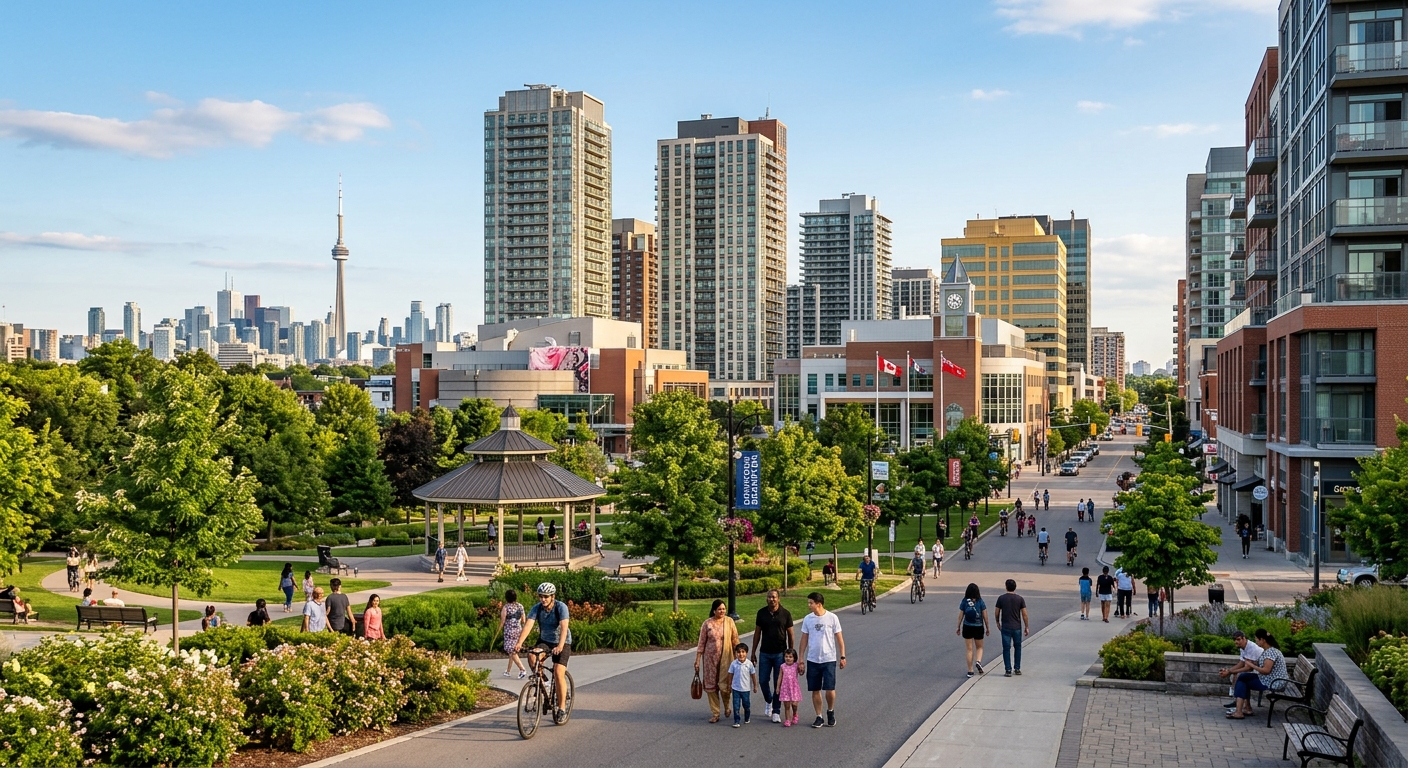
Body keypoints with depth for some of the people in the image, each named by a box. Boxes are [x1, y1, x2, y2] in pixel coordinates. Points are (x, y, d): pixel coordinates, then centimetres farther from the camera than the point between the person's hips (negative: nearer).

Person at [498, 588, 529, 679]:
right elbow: (523, 620, 10)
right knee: (513, 651, 16)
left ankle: (522, 669, -16)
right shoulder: (520, 606, 3)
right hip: (519, 630, 6)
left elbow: (502, 621, -8)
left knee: (512, 652, -4)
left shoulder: (505, 607, -12)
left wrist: (498, 630, 6)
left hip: (509, 631, -6)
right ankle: (508, 671, 25)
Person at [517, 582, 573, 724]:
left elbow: (564, 627, -33)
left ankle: (562, 708, -7)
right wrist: (519, 643, -39)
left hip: (562, 643, -3)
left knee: (558, 673, -18)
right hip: (544, 641, 3)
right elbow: (528, 625, -23)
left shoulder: (561, 607, -21)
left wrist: (560, 646, -48)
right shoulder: (536, 608, -11)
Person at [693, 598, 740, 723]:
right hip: (710, 658, 1)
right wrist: (697, 660, -1)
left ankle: (727, 706, 29)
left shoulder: (729, 621, -2)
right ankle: (715, 714, 13)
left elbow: (735, 640, 3)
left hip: (725, 658, -1)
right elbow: (701, 643, 1)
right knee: (711, 685, 2)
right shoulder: (707, 623, -2)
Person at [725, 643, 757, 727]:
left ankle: (747, 718, 36)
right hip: (736, 688, 0)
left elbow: (753, 675, 1)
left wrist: (755, 686, 7)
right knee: (736, 705, -2)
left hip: (746, 689, 0)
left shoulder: (749, 664, -9)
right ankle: (737, 721, 5)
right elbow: (730, 675, 1)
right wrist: (729, 686, 5)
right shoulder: (734, 664, -9)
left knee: (746, 705, 14)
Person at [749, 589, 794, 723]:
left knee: (779, 683, 1)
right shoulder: (761, 613, 1)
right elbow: (757, 633, 8)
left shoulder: (785, 614, -4)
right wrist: (753, 652, 7)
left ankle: (776, 712, 11)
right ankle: (768, 702, 32)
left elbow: (790, 635, 2)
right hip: (764, 653, 2)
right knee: (763, 681, 4)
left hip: (780, 653, -2)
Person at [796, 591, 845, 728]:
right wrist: (800, 659, 4)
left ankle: (830, 712, 19)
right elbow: (804, 640, 7)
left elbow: (839, 638, -1)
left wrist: (842, 657, -4)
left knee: (829, 689, -7)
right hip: (812, 660, 3)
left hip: (829, 660, -3)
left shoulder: (832, 618, -7)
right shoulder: (808, 619, 2)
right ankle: (819, 717, 18)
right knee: (815, 690, 6)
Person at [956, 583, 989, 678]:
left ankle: (970, 671, 6)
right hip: (978, 627, 0)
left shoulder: (964, 602, -6)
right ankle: (978, 661, -8)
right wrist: (987, 628, 7)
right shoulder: (980, 602, -7)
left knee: (969, 649, 7)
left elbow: (961, 615, -3)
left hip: (967, 627, 0)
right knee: (979, 647, 19)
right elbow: (985, 615, -3)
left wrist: (958, 627, 8)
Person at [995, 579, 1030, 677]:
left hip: (1005, 628, -1)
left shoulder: (1001, 598, -5)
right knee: (1017, 648, 16)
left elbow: (997, 613, 1)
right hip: (1017, 627, 1)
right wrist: (1027, 627, 4)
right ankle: (1017, 669, 21)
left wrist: (998, 623, 18)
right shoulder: (1020, 599, -3)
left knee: (1006, 649, 3)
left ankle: (1008, 670, 0)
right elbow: (1024, 614, -3)